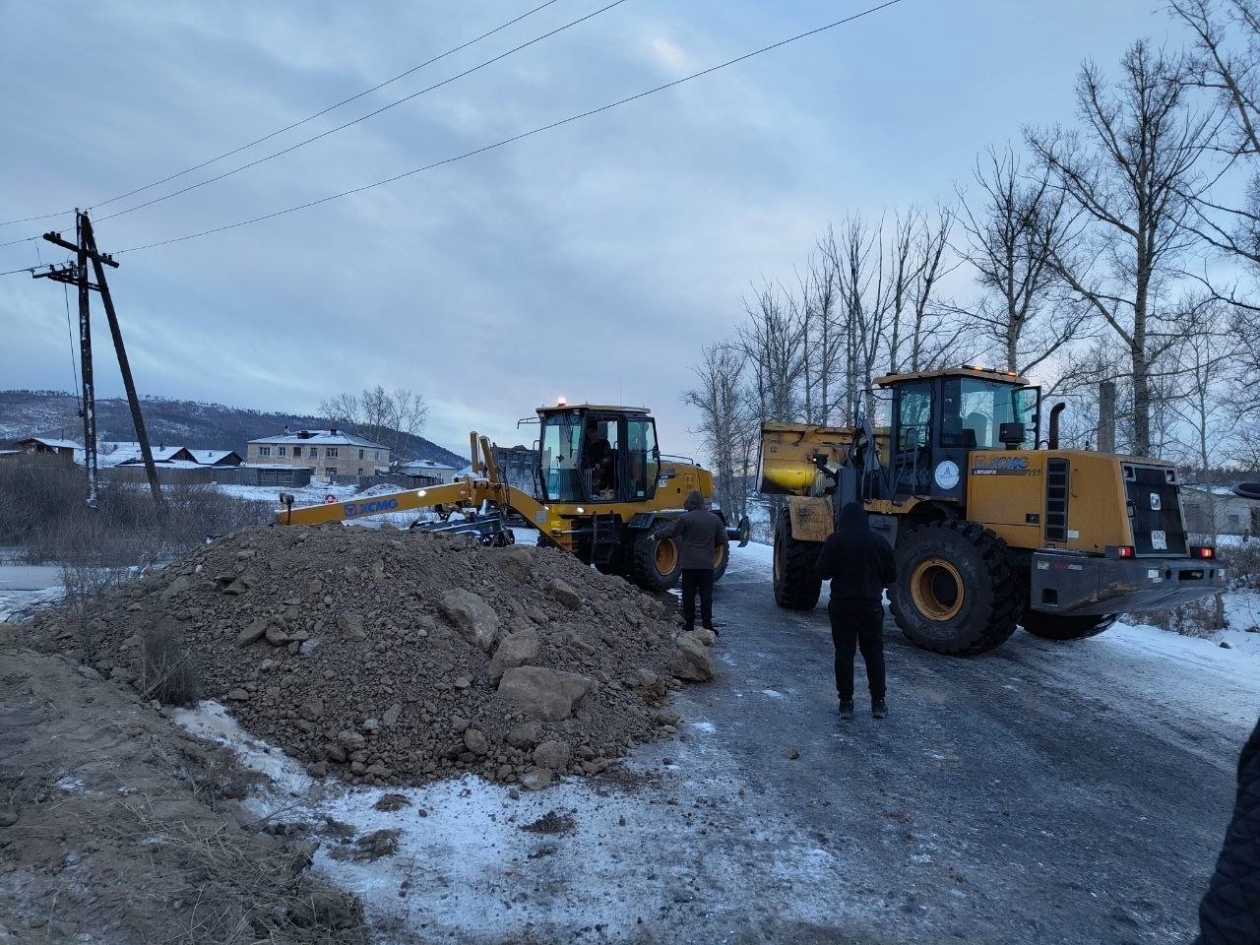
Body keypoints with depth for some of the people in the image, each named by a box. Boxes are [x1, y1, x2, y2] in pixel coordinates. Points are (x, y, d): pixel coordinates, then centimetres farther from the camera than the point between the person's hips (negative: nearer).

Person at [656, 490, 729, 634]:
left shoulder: (685, 518, -10)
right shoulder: (715, 518, 5)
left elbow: (669, 531, -4)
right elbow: (723, 540, 9)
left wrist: (655, 537, 13)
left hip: (689, 563, -3)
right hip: (707, 564, 3)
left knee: (688, 595, 6)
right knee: (706, 595, 8)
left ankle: (689, 624, 10)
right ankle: (707, 625, 8)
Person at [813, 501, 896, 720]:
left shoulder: (834, 541, -8)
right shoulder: (878, 541, -3)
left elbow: (821, 572, -6)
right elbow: (891, 575, 3)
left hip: (841, 605, -1)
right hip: (871, 605, 1)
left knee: (844, 653, 5)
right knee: (874, 653, 13)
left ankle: (846, 702, 8)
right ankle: (878, 702, 16)